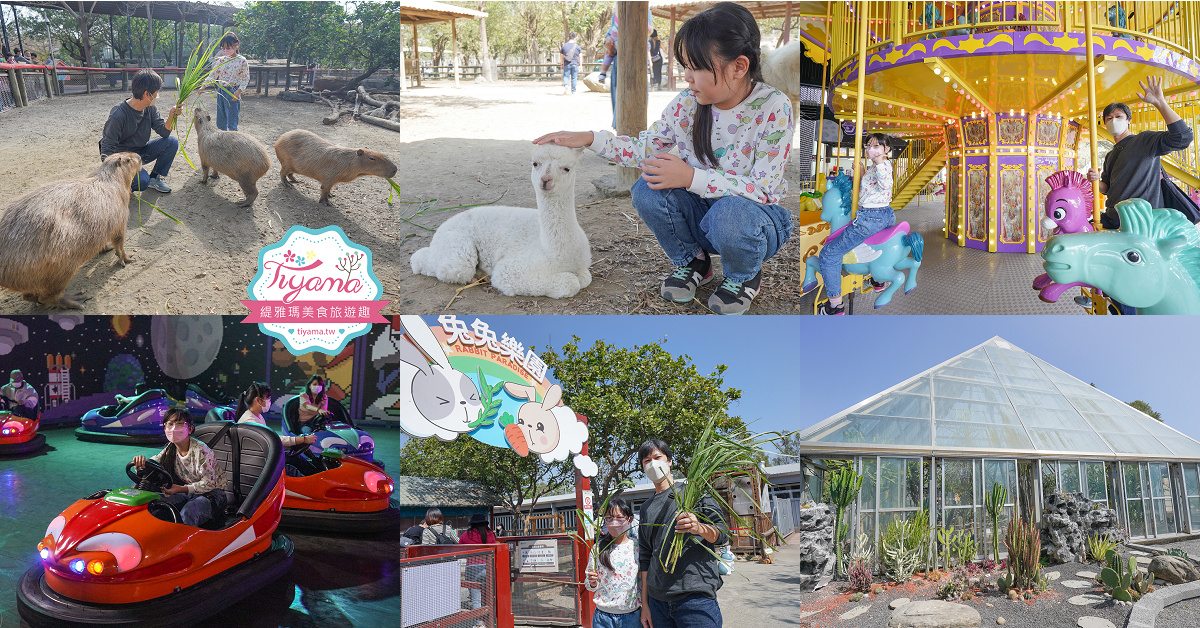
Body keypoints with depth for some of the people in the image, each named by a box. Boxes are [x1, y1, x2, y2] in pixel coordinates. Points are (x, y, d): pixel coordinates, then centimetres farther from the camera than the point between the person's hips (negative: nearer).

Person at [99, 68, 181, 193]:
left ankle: (155, 178, 1)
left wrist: (172, 115, -23)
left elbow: (164, 132, -5)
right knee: (142, 182, -32)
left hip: (141, 152, 7)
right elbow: (107, 149, -22)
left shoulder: (150, 108, -4)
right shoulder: (118, 115, -25)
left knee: (172, 142, -15)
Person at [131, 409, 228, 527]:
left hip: (212, 493, -7)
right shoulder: (170, 450, 3)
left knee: (188, 512, -37)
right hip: (187, 492, 7)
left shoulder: (201, 451, -19)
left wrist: (181, 489, -29)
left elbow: (209, 483, -19)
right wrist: (140, 461, -22)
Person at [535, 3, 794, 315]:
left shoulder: (774, 108, -21)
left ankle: (744, 276, -2)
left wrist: (691, 177, -31)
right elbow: (646, 147, 6)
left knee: (729, 213, -39)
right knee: (648, 190, -21)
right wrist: (589, 138, -5)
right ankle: (691, 261, 7)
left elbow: (763, 188, -25)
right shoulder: (688, 103, -7)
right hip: (701, 213, 5)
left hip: (752, 213, -4)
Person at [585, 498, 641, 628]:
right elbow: (590, 585, 7)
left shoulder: (637, 548, -2)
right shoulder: (598, 548, 0)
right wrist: (593, 583, -14)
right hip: (603, 617, 1)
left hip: (632, 617, -1)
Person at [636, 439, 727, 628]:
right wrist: (645, 602, 13)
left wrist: (700, 528, -25)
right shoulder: (646, 508, 17)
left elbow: (722, 534, -3)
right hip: (658, 598, 4)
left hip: (695, 596, -4)